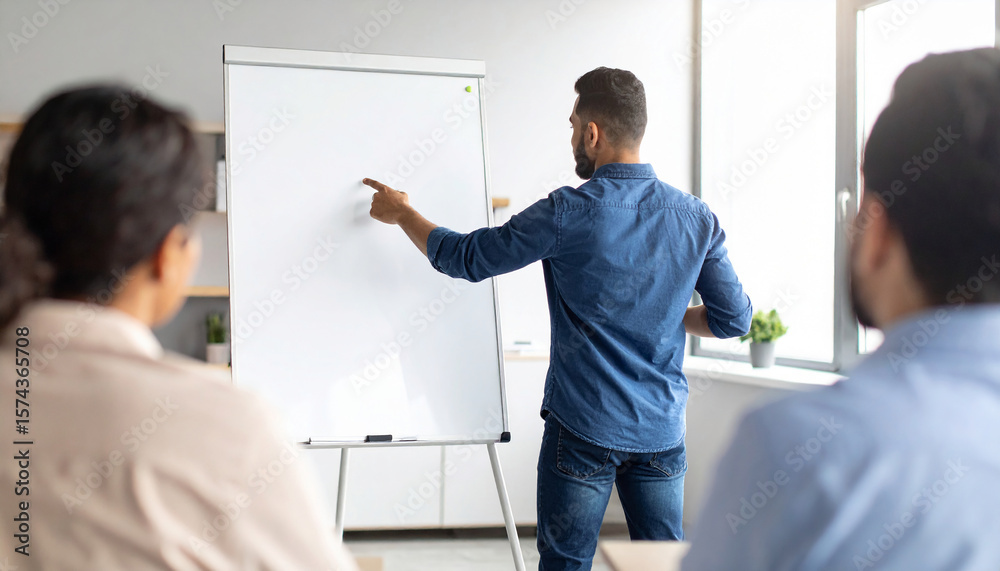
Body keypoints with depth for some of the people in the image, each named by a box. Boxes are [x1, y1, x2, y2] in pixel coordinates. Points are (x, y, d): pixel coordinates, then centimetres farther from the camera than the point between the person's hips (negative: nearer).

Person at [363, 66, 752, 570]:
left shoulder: (570, 213, -15)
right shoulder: (696, 218, -2)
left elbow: (465, 258, -5)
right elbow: (735, 319, 4)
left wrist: (401, 212, 11)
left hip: (584, 432, -4)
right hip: (664, 433, 4)